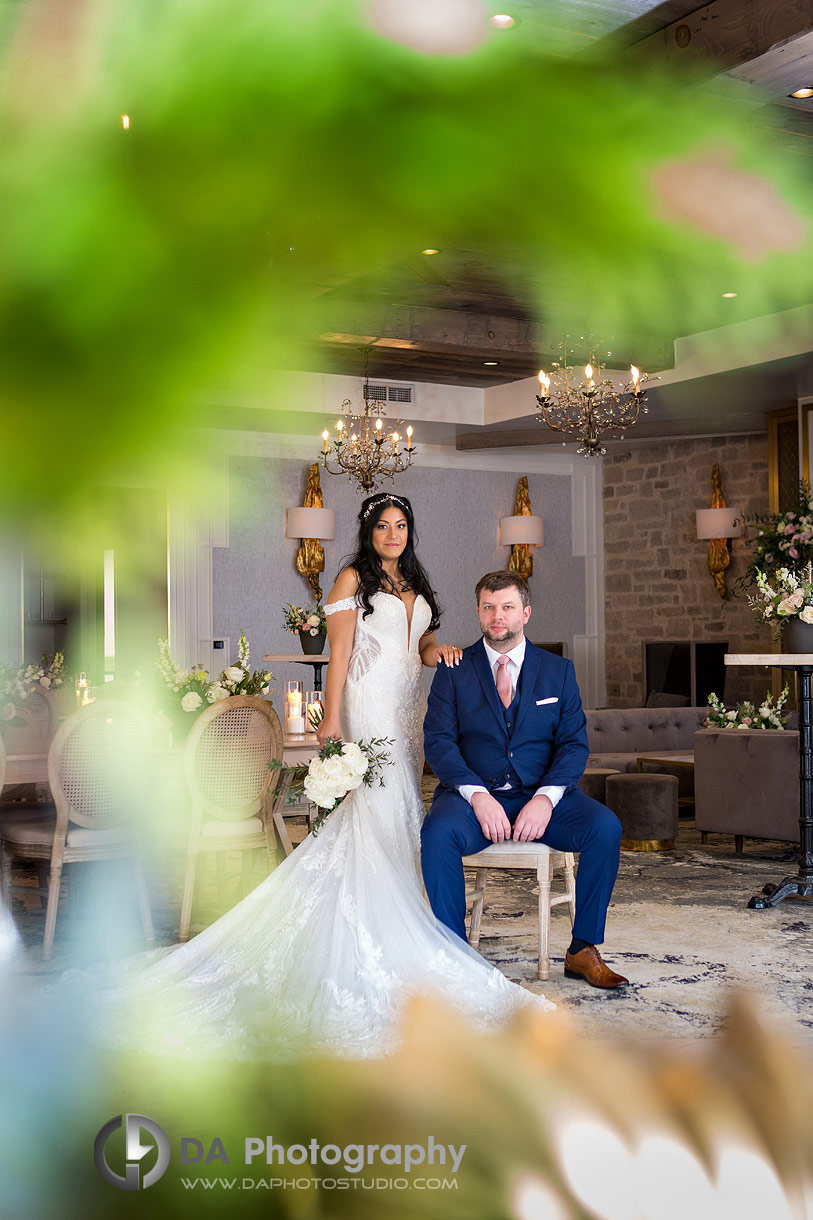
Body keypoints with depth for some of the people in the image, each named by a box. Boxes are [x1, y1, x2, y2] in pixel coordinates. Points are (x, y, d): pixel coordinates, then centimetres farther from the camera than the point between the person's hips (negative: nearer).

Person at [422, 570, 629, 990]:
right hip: (473, 793, -1)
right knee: (437, 832, -33)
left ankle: (583, 950, -11)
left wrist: (546, 798, -16)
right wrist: (478, 795, -20)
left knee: (606, 828, -25)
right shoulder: (454, 671, 6)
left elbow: (574, 744, 3)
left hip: (542, 796, 2)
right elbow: (438, 741, -3)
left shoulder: (558, 671, 10)